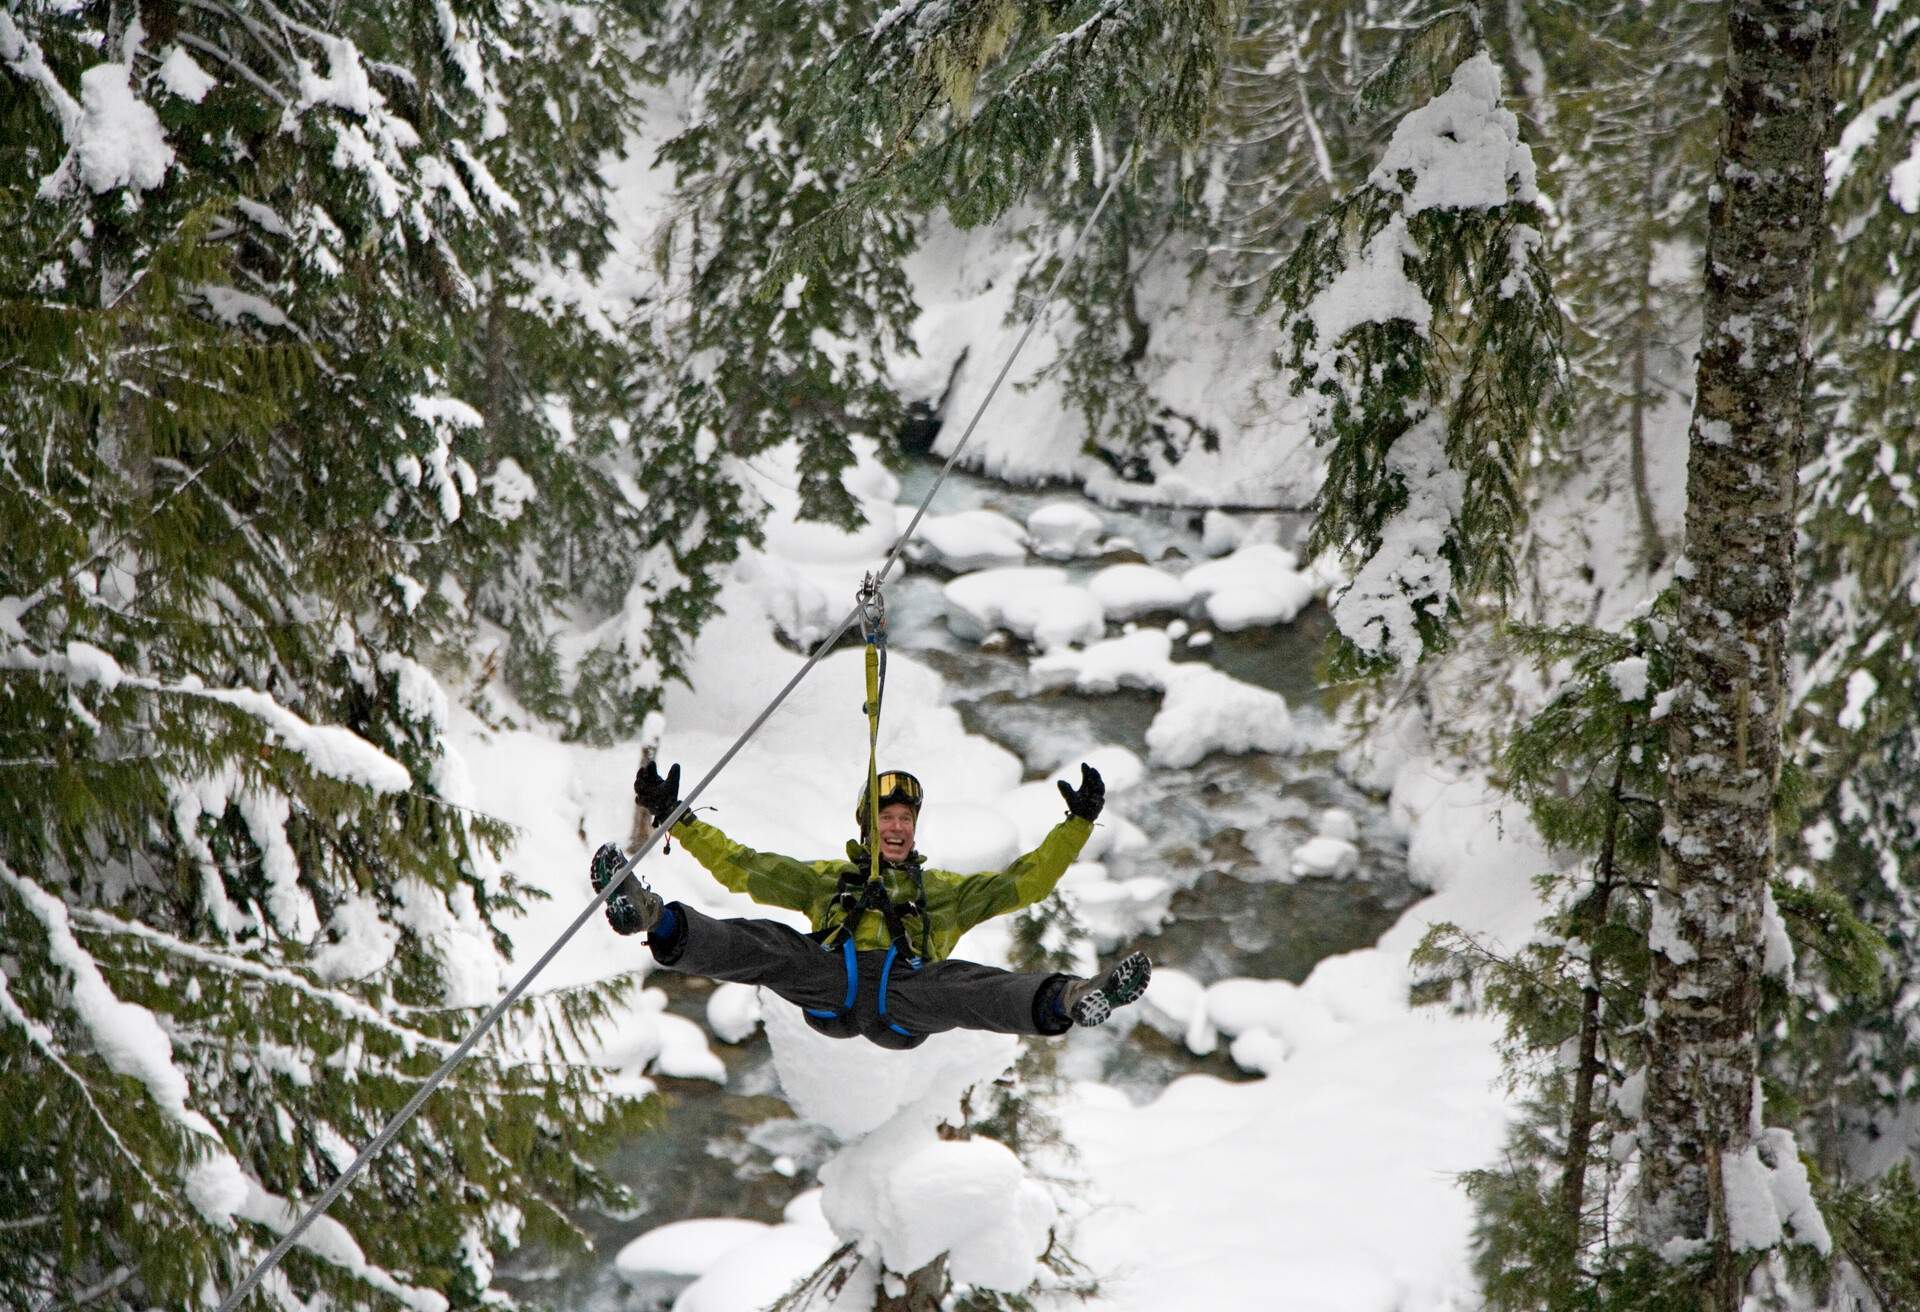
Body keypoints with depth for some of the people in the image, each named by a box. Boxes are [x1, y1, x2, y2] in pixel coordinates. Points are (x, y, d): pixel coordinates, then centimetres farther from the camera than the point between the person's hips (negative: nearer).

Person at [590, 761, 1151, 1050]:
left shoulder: (943, 890, 36)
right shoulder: (826, 879, 36)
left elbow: (1025, 882, 32)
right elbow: (741, 866, 32)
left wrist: (1078, 824, 24)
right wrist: (676, 819, 26)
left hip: (904, 998, 0)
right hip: (830, 985, 0)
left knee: (964, 986, -33)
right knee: (765, 945, -29)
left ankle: (1065, 1000, -61)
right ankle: (657, 922, -53)